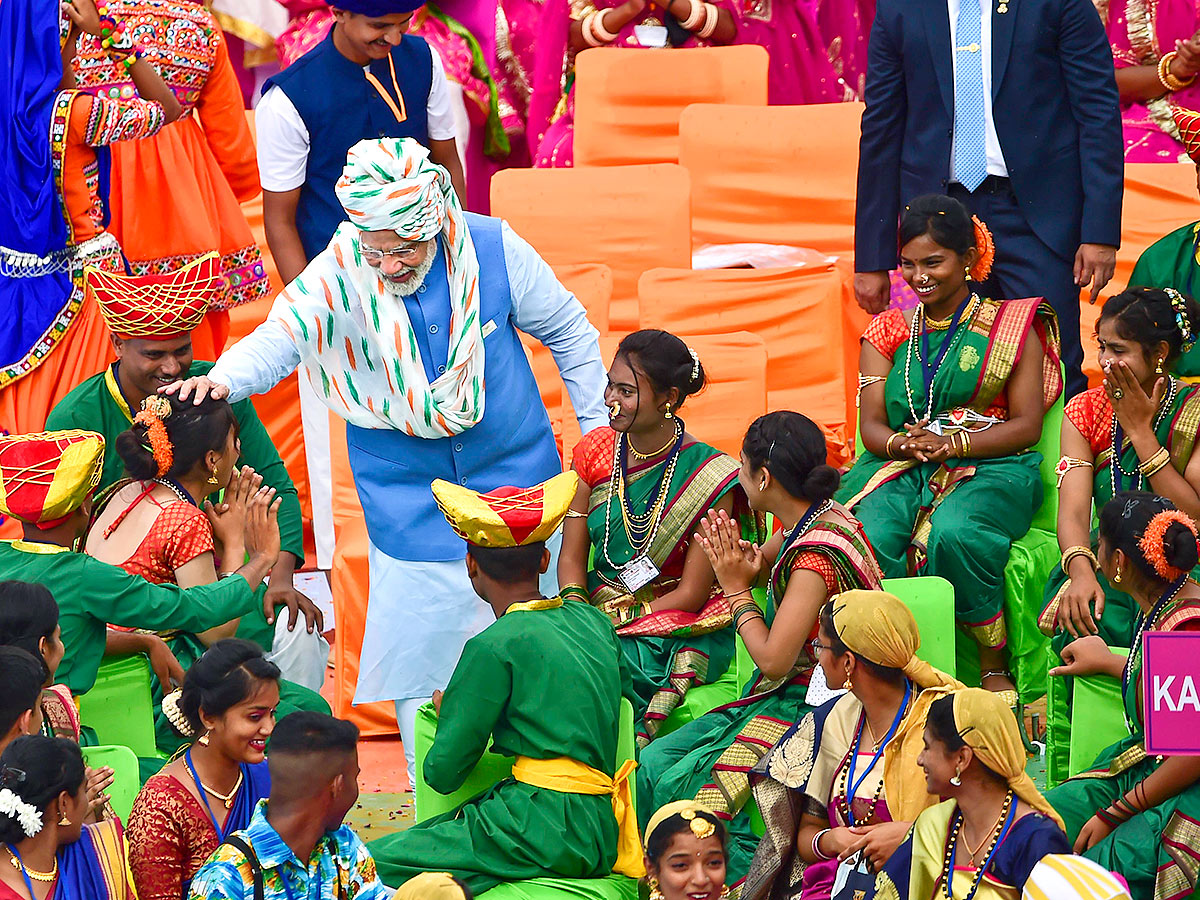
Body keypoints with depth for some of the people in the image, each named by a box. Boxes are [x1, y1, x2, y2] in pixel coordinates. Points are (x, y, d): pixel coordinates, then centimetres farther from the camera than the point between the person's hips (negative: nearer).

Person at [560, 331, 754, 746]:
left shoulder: (709, 475, -11)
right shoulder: (595, 451, 4)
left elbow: (691, 595, -10)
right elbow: (572, 557, 7)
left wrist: (614, 621, -18)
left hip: (681, 630, -5)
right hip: (597, 613, 5)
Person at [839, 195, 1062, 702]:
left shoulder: (1011, 327, 8)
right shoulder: (887, 332, 18)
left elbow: (1028, 425, 0)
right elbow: (871, 425, 10)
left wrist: (951, 443, -16)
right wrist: (903, 443, -16)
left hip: (987, 468, -3)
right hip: (900, 469, 3)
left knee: (954, 534, -37)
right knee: (869, 537, -33)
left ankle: (995, 666, -22)